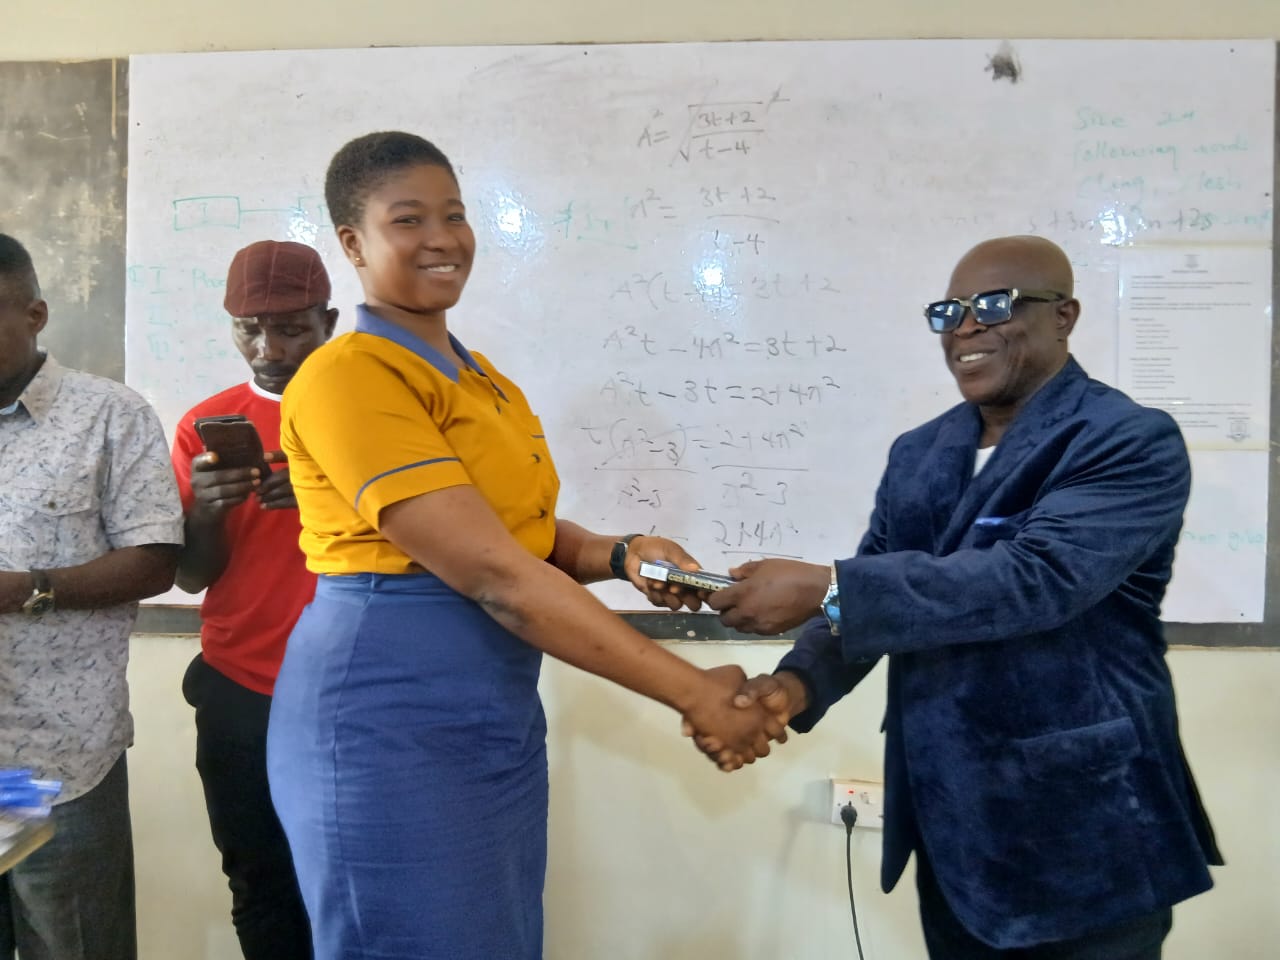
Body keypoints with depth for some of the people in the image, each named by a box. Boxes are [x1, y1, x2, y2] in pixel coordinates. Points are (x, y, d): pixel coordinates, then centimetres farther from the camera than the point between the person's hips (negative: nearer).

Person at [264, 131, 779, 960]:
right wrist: (692, 693, -22)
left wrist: (621, 556, -10)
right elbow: (492, 575, -23)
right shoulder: (347, 376, -16)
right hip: (388, 724, -8)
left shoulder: (486, 379, 11)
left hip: (500, 717, 8)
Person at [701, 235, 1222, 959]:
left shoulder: (1134, 443, -13)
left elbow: (1035, 577, -28)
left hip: (1083, 835, -5)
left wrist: (824, 589, -32)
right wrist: (799, 682, -15)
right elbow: (874, 594, 5)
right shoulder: (918, 453, 6)